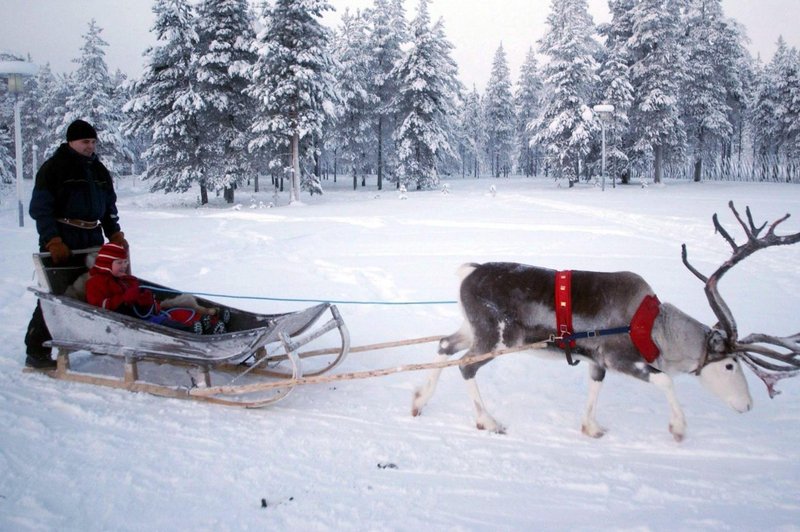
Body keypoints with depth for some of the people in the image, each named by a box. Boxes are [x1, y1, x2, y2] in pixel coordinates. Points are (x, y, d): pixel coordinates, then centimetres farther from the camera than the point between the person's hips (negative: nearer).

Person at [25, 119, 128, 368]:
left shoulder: (99, 170, 16)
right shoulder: (54, 168, -4)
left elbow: (109, 207, 22)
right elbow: (40, 208, -9)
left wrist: (115, 235, 8)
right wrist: (53, 242, -17)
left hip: (93, 239, 7)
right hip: (61, 241, -7)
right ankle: (36, 352, 0)